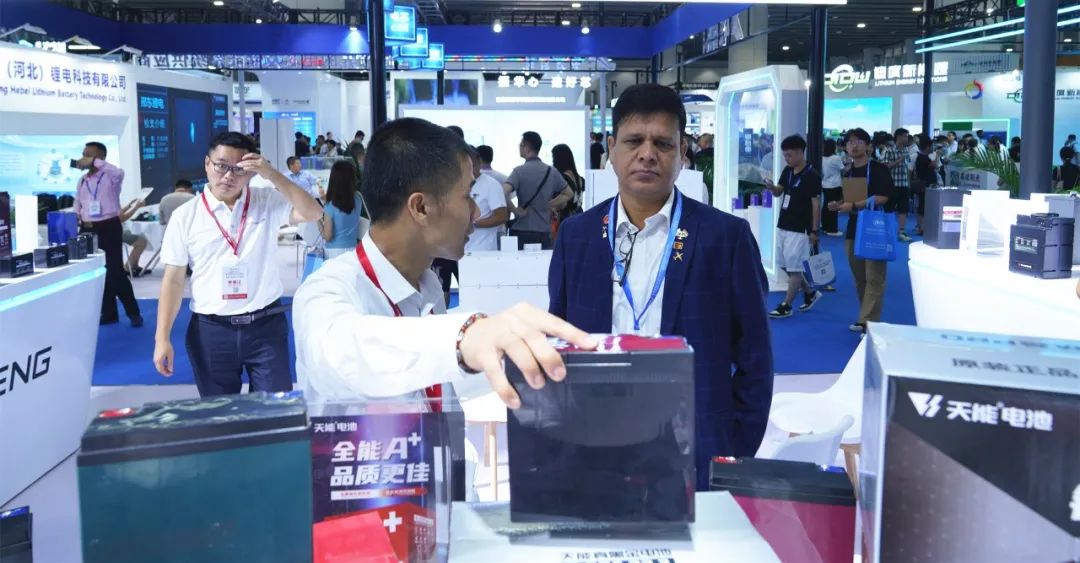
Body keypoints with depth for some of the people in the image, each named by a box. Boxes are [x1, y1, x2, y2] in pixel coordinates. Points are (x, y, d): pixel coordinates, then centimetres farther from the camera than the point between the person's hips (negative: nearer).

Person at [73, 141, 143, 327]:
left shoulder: (110, 176, -7)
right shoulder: (82, 180, 12)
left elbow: (119, 172, -32)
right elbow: (77, 204, 20)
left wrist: (94, 162, -29)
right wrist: (79, 220, 3)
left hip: (109, 227, -7)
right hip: (89, 229, 7)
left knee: (115, 271, -7)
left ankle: (133, 312, 4)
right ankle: (109, 313, 20)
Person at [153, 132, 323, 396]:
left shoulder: (268, 202, 2)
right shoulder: (185, 216, 0)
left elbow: (313, 213, -13)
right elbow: (173, 280, 2)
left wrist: (271, 174, -19)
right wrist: (162, 338, -3)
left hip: (266, 326, 0)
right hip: (211, 330, 0)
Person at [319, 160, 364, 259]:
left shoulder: (331, 207, -16)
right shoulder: (357, 199, -3)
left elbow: (327, 236, -11)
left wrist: (319, 220, 3)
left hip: (335, 251, -4)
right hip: (353, 249, 4)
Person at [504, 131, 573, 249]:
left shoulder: (519, 171, -8)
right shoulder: (551, 171, 7)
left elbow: (503, 193, -24)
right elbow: (569, 194, 17)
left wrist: (516, 211, -11)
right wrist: (549, 206, 13)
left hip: (523, 232, -4)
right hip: (545, 232, 4)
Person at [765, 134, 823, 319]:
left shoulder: (812, 176, -14)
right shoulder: (787, 171, 7)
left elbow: (816, 204, -12)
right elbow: (779, 192, 10)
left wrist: (814, 231, -13)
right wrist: (771, 187, -14)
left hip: (799, 229, -8)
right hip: (783, 226, 8)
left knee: (794, 268, -1)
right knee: (785, 265, 16)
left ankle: (786, 306, 6)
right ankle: (810, 293, 32)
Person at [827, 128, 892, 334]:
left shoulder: (878, 169, -6)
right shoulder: (848, 174, 15)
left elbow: (882, 198, -16)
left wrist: (854, 205, -19)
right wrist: (839, 206, 4)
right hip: (853, 228, 7)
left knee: (874, 278, -8)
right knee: (859, 277, 10)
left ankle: (869, 322, -9)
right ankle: (865, 318, 19)